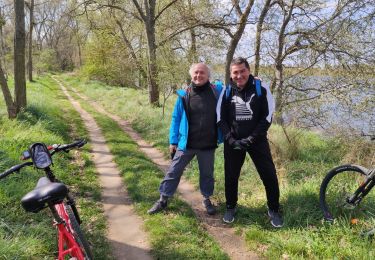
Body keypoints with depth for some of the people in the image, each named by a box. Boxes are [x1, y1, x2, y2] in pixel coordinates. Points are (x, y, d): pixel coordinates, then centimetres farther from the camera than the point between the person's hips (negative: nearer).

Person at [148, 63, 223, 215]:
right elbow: (176, 119, 1)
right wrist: (173, 141, 0)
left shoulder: (216, 93, -4)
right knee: (173, 172, 6)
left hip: (208, 145, 1)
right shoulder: (184, 95, -5)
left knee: (207, 174, 15)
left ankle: (206, 199, 35)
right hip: (186, 143, 0)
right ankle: (163, 200, 21)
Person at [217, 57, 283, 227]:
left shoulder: (261, 89, -5)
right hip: (233, 142, 2)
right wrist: (230, 139, -12)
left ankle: (273, 210, 19)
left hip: (257, 140, -1)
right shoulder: (226, 91, 1)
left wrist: (251, 139, -15)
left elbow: (267, 117, -7)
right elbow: (221, 119, 2)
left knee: (269, 175, -1)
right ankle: (230, 207, 31)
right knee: (231, 176, 9)